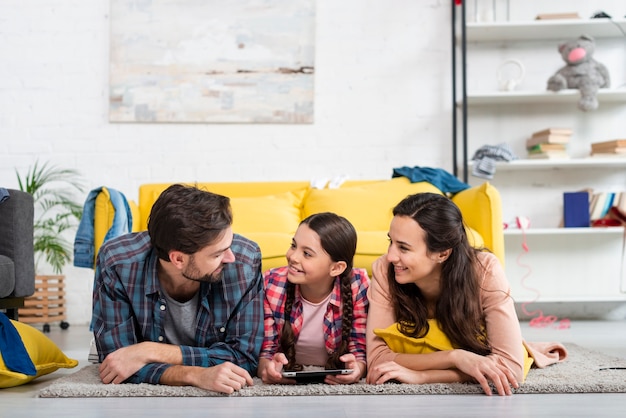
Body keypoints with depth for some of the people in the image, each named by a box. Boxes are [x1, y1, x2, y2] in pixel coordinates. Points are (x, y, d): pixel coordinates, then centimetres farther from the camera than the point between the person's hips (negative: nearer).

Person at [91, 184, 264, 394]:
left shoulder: (246, 260, -21)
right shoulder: (116, 263, -23)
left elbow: (245, 355, -19)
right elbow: (115, 357, -22)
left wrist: (150, 351, -27)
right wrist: (197, 375, -38)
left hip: (217, 394, 1)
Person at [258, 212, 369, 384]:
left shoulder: (357, 286, -16)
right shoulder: (271, 284, -13)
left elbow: (360, 350, -8)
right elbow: (264, 352, -9)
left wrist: (358, 368, -30)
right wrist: (267, 368, -32)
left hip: (335, 386, 0)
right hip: (285, 384, 1)